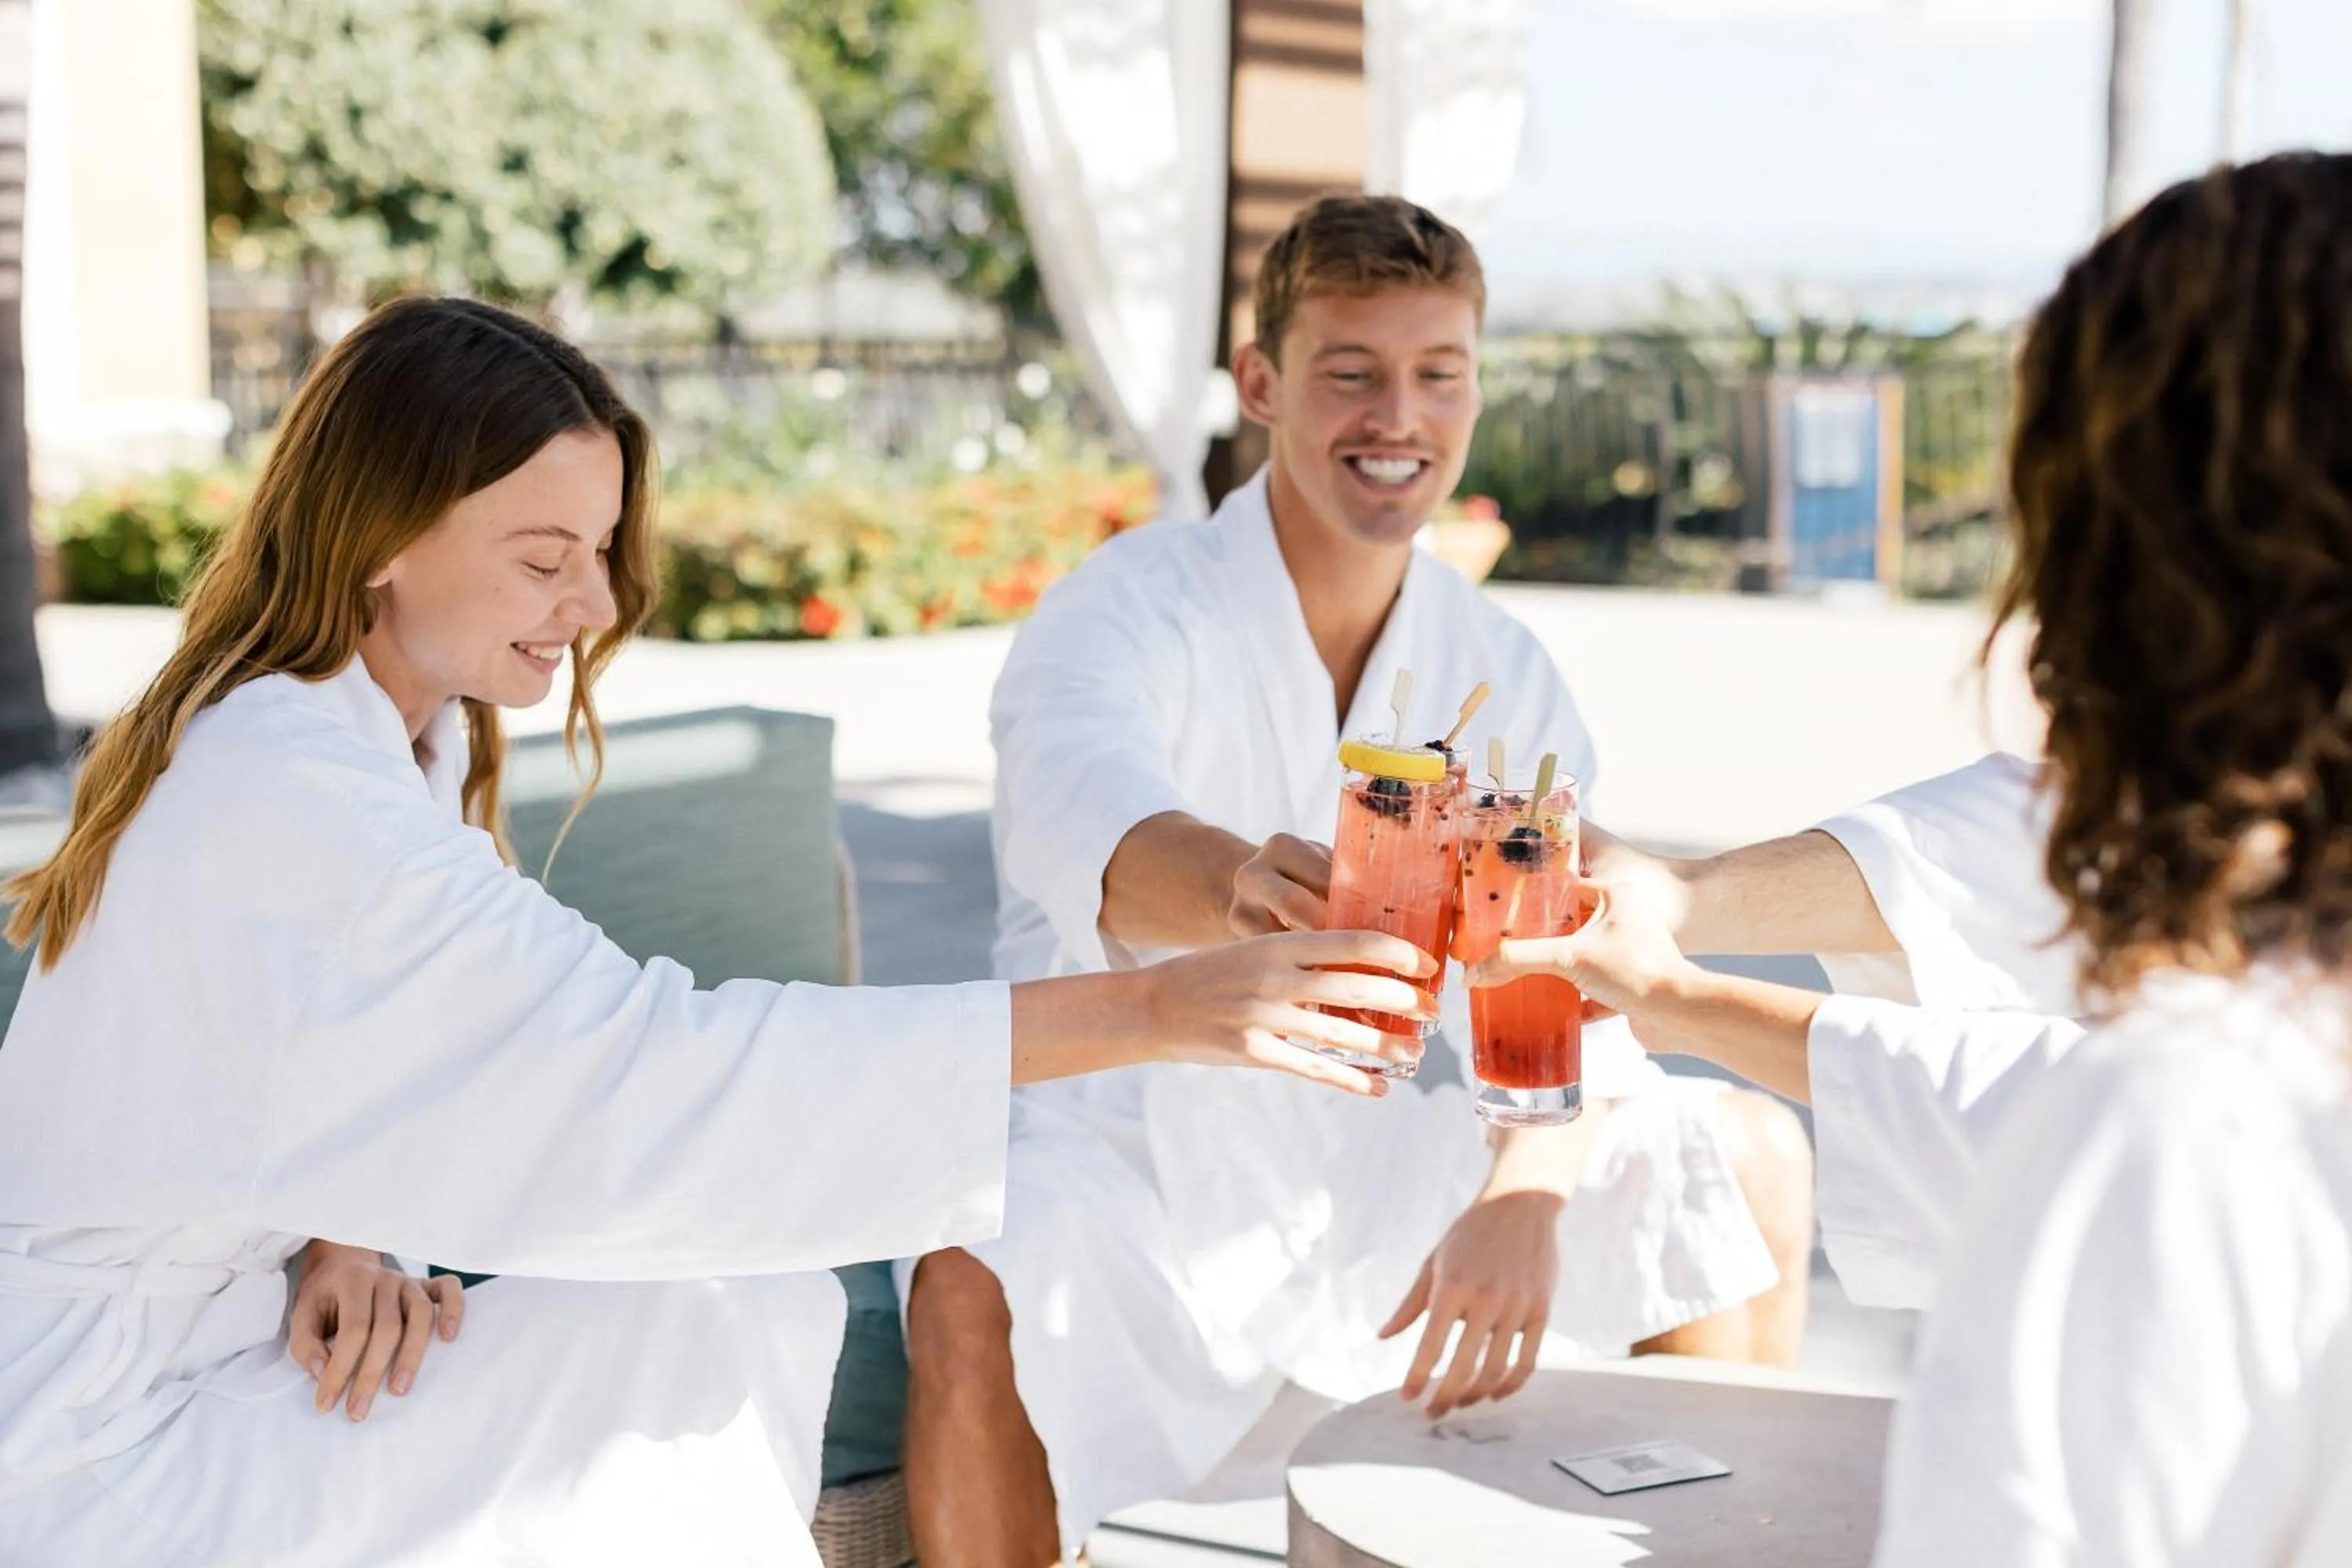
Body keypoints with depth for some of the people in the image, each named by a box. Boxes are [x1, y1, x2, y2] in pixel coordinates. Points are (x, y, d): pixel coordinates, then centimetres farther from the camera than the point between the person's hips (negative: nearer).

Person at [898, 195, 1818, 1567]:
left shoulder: (1504, 673, 1)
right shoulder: (1131, 610, -15)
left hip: (1368, 1169, 5)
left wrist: (1519, 1198, -32)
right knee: (972, 1292, -36)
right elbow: (1091, 827, -39)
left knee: (1753, 1156, 0)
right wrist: (1242, 885, -63)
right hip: (1127, 1176, -5)